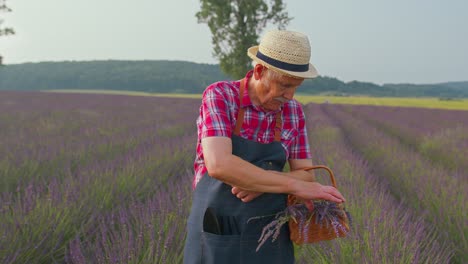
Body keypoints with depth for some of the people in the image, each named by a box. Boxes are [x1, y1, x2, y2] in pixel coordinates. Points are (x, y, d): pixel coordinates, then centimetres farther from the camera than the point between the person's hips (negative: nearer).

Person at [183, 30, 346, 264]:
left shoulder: (293, 111, 2)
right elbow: (219, 165, -31)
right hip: (218, 242, -4)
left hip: (269, 242, 4)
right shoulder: (218, 96, -15)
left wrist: (262, 183, -20)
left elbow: (306, 176, 3)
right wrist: (296, 186, -28)